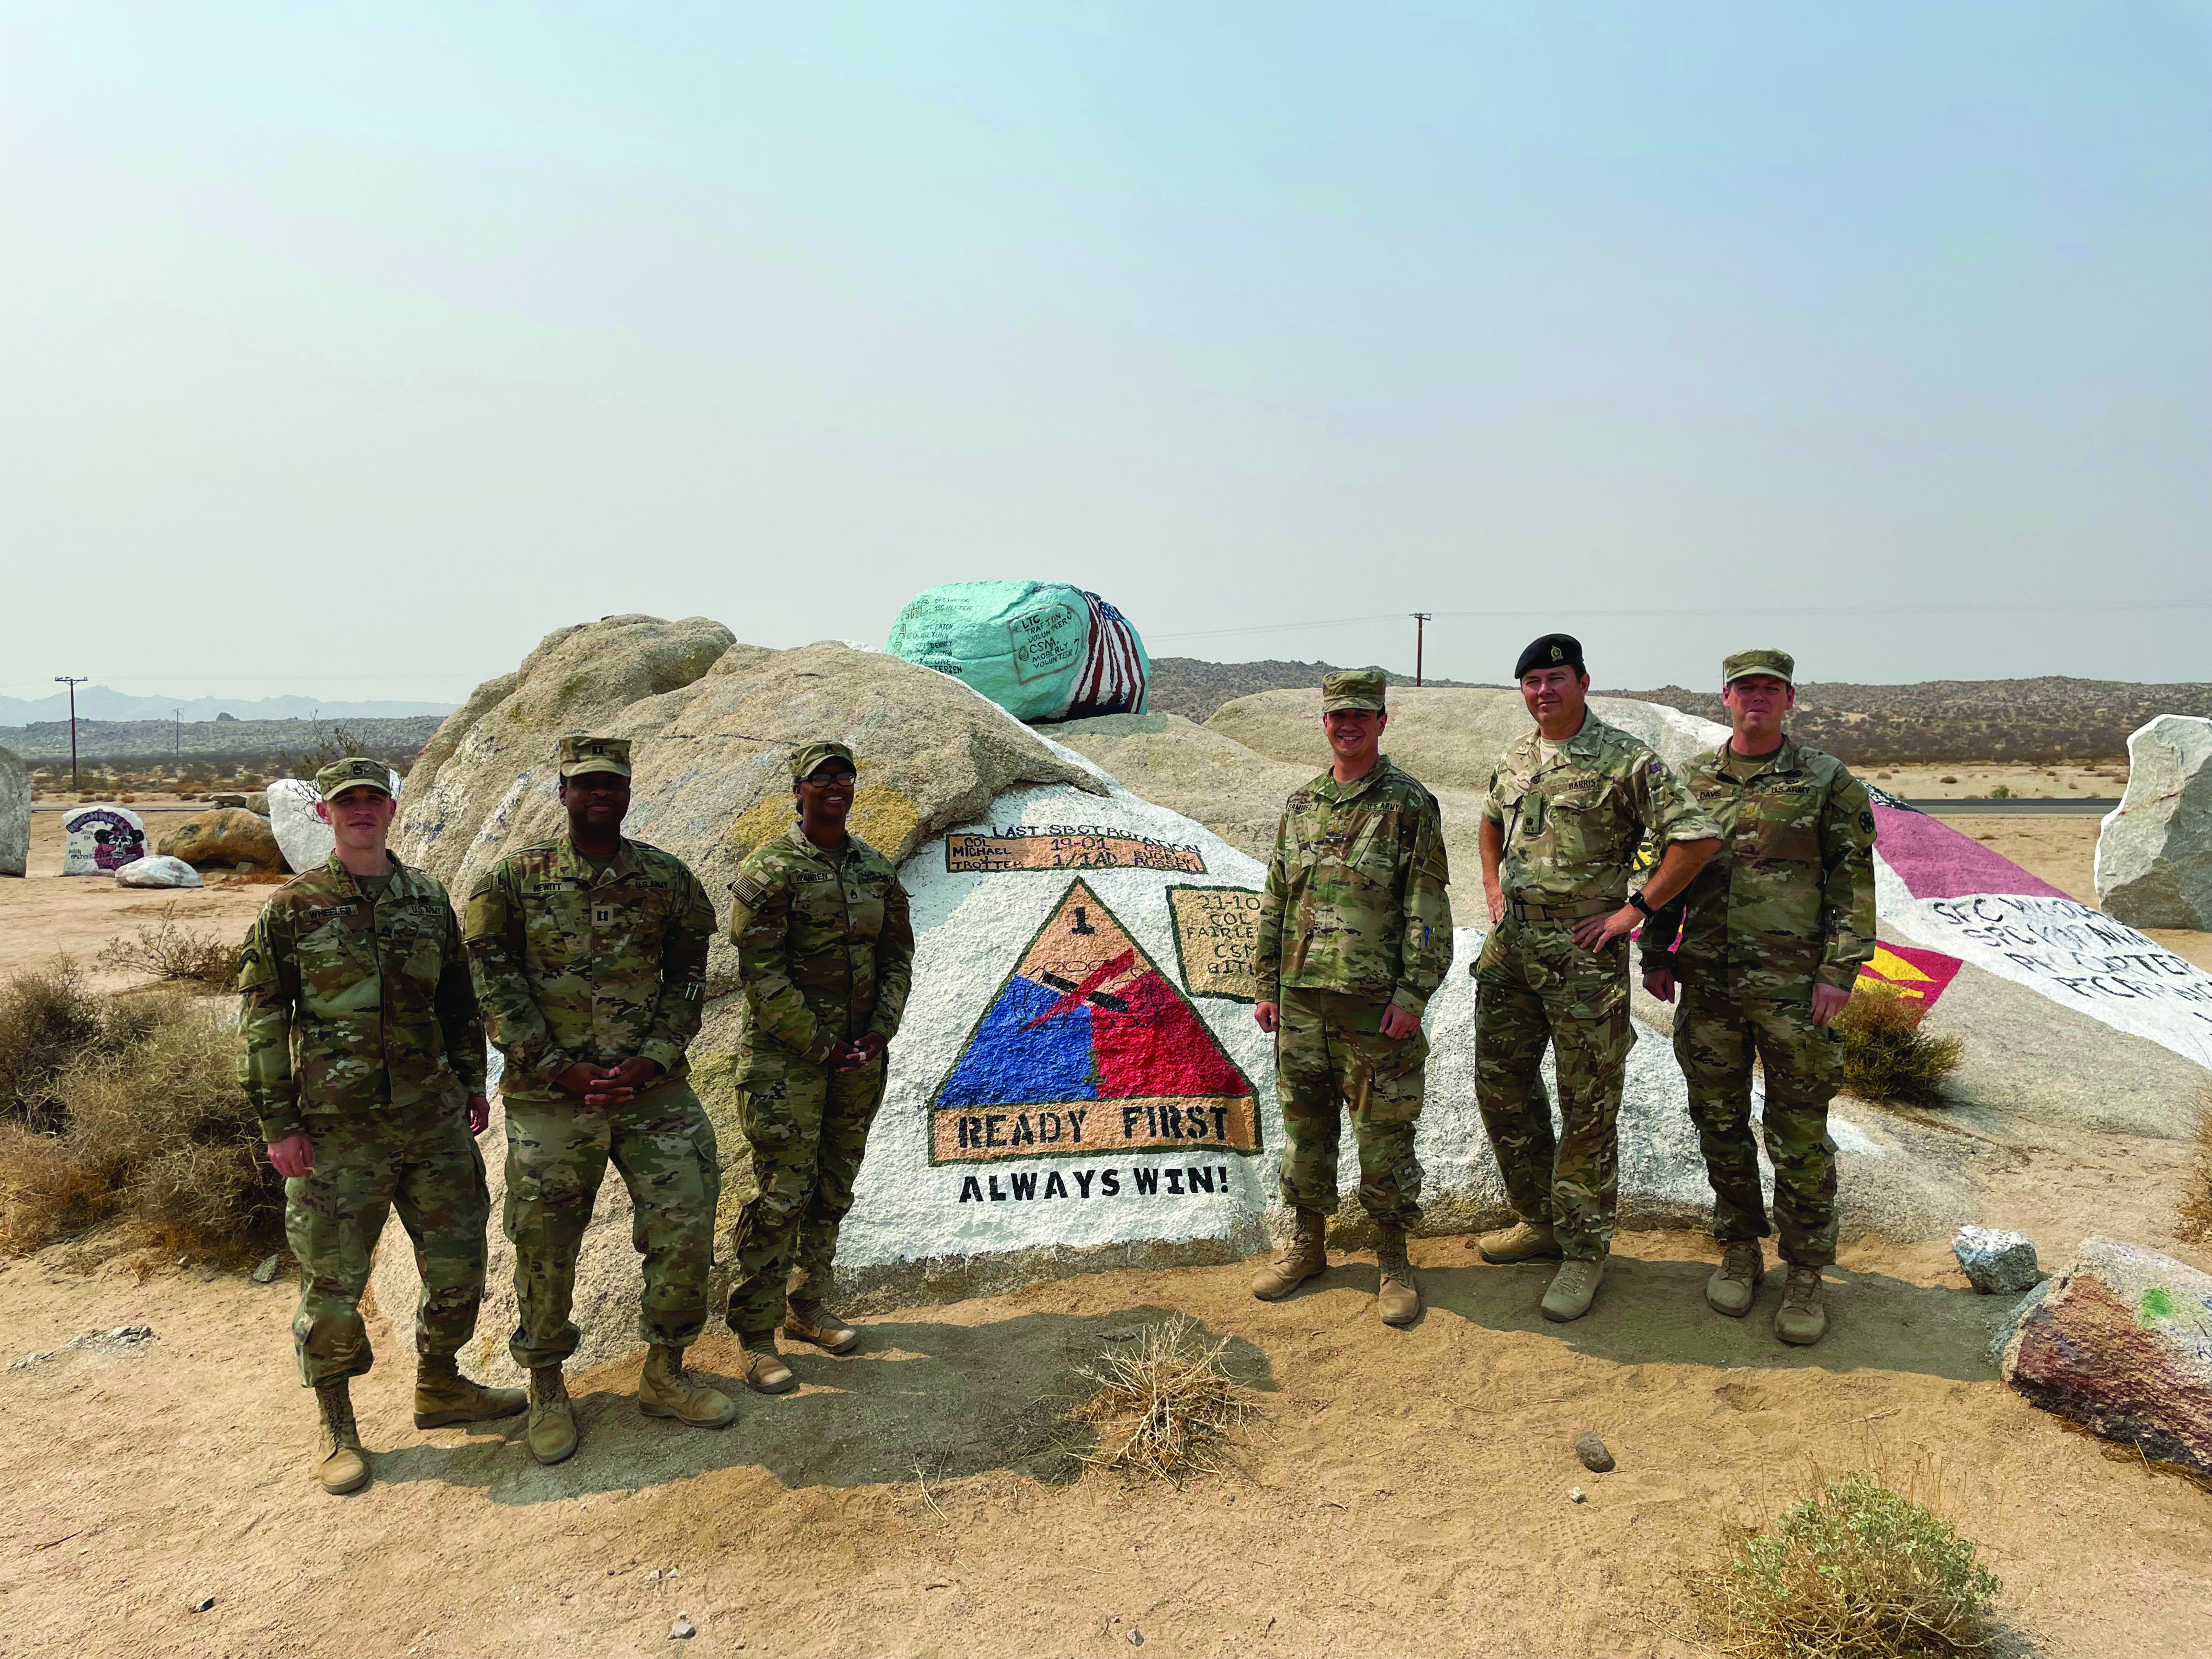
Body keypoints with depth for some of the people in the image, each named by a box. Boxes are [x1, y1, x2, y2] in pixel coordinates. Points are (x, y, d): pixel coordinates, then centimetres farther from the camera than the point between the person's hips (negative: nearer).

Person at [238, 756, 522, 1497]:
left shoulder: (427, 899, 7)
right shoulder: (292, 909, -4)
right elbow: (261, 1025, -4)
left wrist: (472, 1084, 14)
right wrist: (278, 1123, -8)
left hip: (434, 1119, 4)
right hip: (335, 1130, -4)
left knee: (459, 1263, 12)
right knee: (333, 1281, 4)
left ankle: (440, 1386, 35)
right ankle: (337, 1428, 24)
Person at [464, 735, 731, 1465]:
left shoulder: (667, 877, 3)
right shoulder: (513, 879, -2)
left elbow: (688, 976, 6)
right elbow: (493, 987, -3)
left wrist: (655, 1058, -8)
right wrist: (563, 1070, -10)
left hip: (655, 1090, 2)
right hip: (550, 1100, -1)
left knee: (686, 1228, 3)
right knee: (545, 1247, 8)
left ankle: (665, 1377, 24)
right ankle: (547, 1390, 29)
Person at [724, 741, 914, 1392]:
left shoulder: (877, 869, 8)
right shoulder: (770, 870, -10)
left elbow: (898, 957, 9)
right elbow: (762, 974, -14)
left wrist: (878, 1035, -3)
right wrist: (820, 1046, -14)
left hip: (860, 1057, 6)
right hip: (786, 1057, -6)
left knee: (833, 1192, 14)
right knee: (782, 1197, -4)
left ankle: (808, 1308, 30)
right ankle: (757, 1338, 8)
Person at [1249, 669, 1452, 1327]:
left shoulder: (1409, 806, -4)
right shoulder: (1299, 805, 11)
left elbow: (1428, 911, -8)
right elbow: (1275, 903, 15)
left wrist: (1412, 996, -14)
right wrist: (1268, 985, 11)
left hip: (1376, 1005, -5)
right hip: (1301, 999, 5)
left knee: (1384, 1133, 4)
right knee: (1304, 1125, 13)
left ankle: (1393, 1260, 19)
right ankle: (1307, 1245, 28)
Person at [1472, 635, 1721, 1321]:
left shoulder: (1626, 761, -11)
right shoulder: (1515, 758, 10)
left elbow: (1698, 837, -16)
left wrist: (1633, 910, -15)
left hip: (1581, 952, -7)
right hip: (1509, 947, 7)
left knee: (1588, 1107, 2)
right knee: (1500, 1086, 13)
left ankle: (1584, 1251, 16)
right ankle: (1539, 1221, 31)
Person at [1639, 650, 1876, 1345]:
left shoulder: (1827, 781, 0)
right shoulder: (1692, 780, 8)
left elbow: (1853, 882, -2)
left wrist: (1839, 971, -10)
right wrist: (1656, 954, 8)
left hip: (1793, 986, -3)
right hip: (1707, 983, 3)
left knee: (1799, 1137, 2)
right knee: (1720, 1125, 11)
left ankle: (1805, 1275, 16)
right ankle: (1740, 1253, 28)